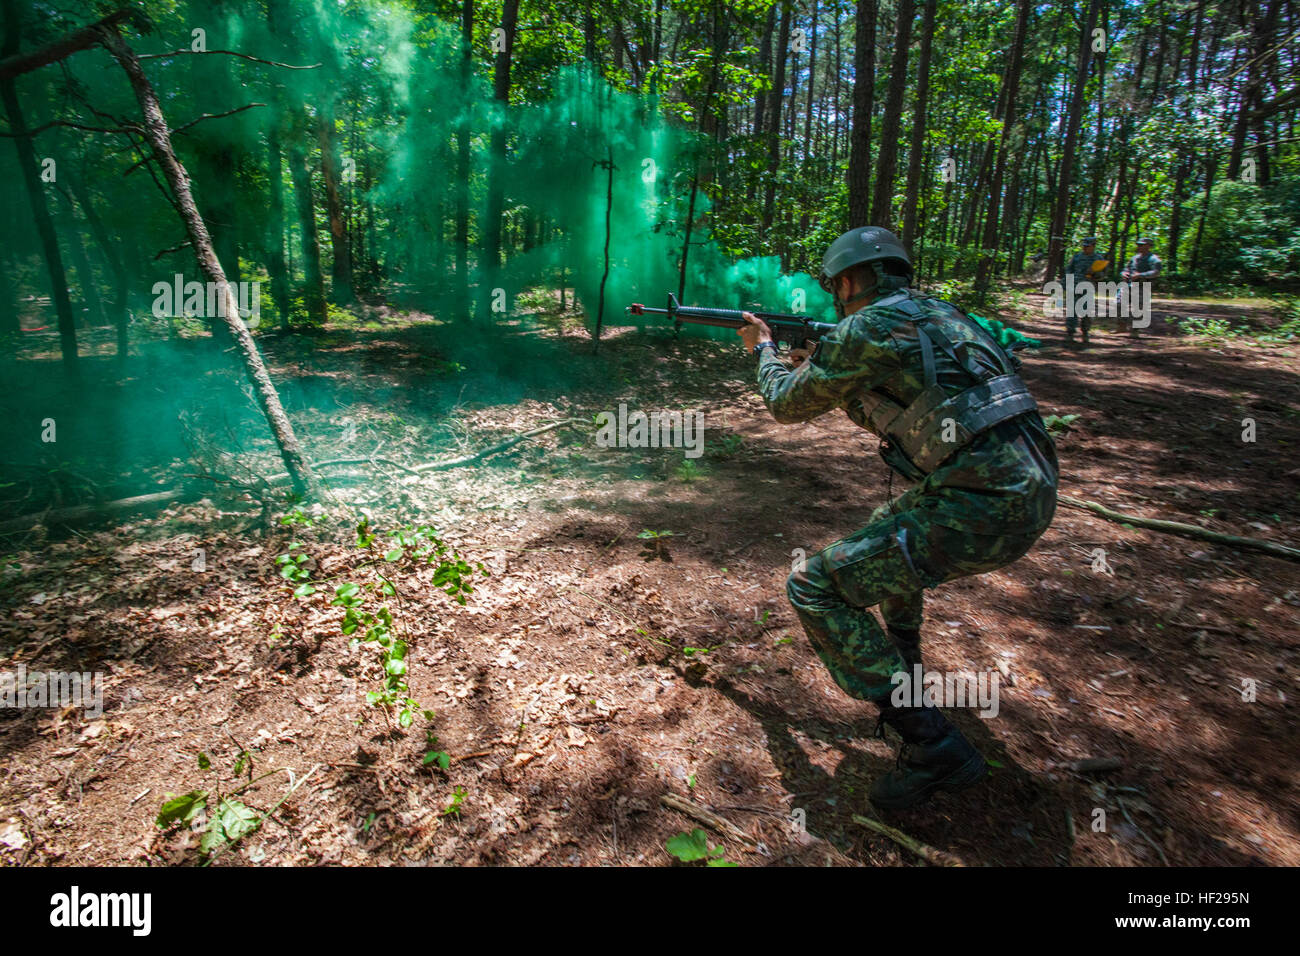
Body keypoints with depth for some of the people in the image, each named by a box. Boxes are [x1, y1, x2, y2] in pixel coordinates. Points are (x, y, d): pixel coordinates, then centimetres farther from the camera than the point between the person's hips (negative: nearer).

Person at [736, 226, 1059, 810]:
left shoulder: (865, 329, -5)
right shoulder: (937, 314, 21)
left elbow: (787, 405, 8)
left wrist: (764, 349, 27)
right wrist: (824, 359, 32)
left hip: (981, 510, -10)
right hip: (1031, 496, 10)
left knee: (814, 590, -6)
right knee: (894, 526, 36)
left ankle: (932, 746, -5)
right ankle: (901, 666, 48)